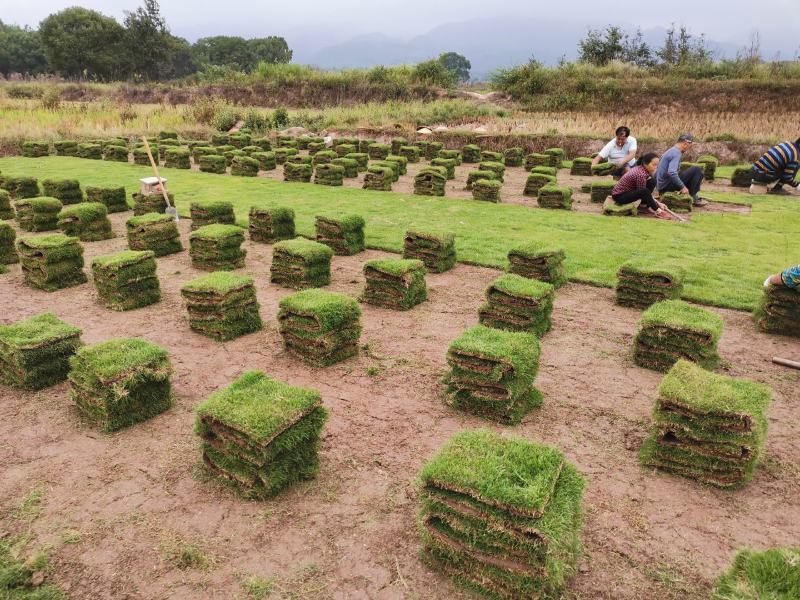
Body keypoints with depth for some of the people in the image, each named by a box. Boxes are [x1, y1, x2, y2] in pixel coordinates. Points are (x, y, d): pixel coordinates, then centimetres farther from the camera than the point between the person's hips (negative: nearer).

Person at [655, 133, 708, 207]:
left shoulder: (672, 151, 15)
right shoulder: (676, 153, -16)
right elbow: (671, 173, -31)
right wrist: (682, 187, -24)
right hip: (667, 184, -10)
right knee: (696, 170, -11)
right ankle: (695, 198, -4)